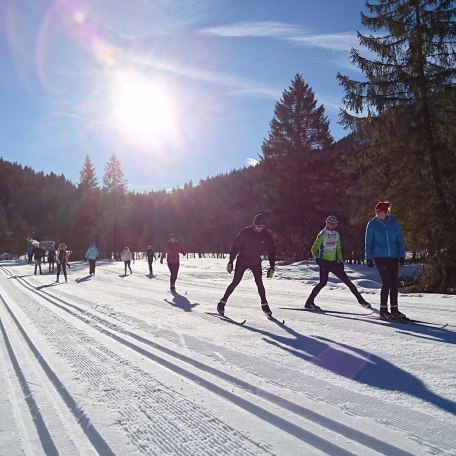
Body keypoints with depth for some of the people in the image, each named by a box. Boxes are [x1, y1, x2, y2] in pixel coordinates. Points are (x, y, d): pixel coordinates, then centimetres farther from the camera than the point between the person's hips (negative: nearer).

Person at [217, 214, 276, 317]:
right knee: (235, 282, -6)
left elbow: (271, 251, -1)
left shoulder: (266, 236, -9)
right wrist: (230, 262, -12)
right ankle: (222, 303, 2)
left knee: (259, 283, -4)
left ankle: (264, 305, 11)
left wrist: (272, 267, -6)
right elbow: (235, 246, -10)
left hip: (256, 263, 2)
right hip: (242, 261, -2)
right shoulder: (246, 232, -15)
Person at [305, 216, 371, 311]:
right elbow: (314, 249, -8)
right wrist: (317, 258, -20)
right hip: (324, 262, -6)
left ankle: (361, 300, 12)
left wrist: (340, 260, 10)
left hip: (334, 262, 6)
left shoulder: (336, 234, 9)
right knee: (323, 282, -15)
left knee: (347, 280, 5)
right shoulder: (322, 235, -10)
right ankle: (309, 303, -4)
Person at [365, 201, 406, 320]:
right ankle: (383, 310, 1)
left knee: (394, 283, 4)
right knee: (386, 283, -9)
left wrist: (401, 255, 5)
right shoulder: (372, 224, 0)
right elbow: (368, 242, 4)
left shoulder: (394, 223, 5)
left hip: (393, 257, 3)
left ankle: (394, 309, 15)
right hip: (379, 257, -3)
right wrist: (369, 258, 0)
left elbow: (399, 240, 11)